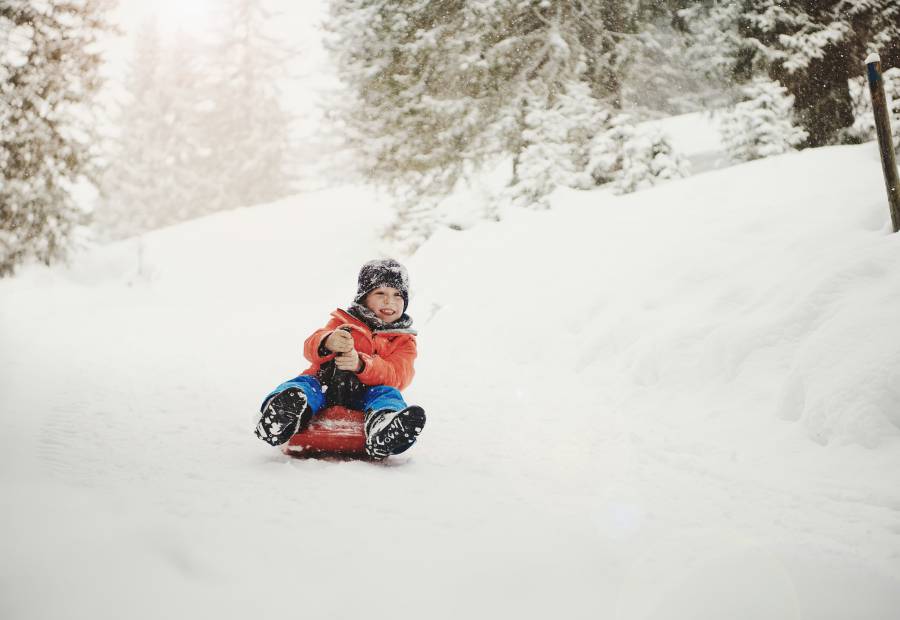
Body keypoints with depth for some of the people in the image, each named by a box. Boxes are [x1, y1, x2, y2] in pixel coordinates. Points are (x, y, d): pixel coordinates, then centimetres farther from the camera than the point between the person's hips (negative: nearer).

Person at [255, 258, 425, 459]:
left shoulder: (404, 341, 16)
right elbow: (310, 348, 2)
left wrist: (361, 364, -26)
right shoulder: (344, 322, 19)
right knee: (304, 384, -29)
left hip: (364, 396, -1)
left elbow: (397, 376, -5)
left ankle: (383, 431, -67)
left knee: (388, 394, -31)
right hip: (324, 385, 1)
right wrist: (328, 343, -26)